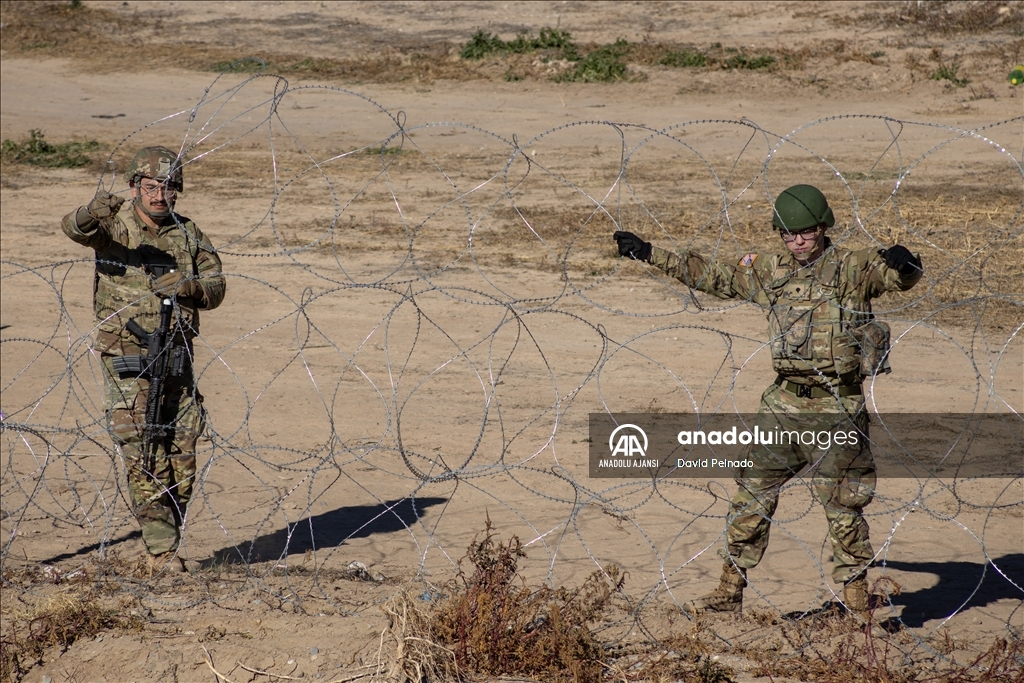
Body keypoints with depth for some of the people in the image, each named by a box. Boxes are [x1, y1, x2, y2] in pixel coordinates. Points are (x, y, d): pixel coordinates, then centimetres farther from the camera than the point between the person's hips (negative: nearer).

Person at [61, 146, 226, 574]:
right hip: (128, 364, -4)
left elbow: (215, 287, 6)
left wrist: (191, 287, -17)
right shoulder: (114, 228, -2)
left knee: (182, 459, 5)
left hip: (177, 359, 4)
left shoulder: (188, 235, 9)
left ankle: (166, 544, 18)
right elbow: (75, 229, -23)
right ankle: (161, 551, -6)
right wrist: (93, 214, -47)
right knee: (145, 461, -8)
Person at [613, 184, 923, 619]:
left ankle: (857, 606, 10)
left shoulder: (853, 269, -5)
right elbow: (709, 275, 19)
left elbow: (903, 277, -19)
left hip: (836, 408, -5)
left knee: (843, 506, 0)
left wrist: (903, 262, -43)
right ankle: (729, 592, 19)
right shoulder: (768, 272, 9)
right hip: (783, 404, 5)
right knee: (753, 494, 8)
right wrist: (648, 254, 20)